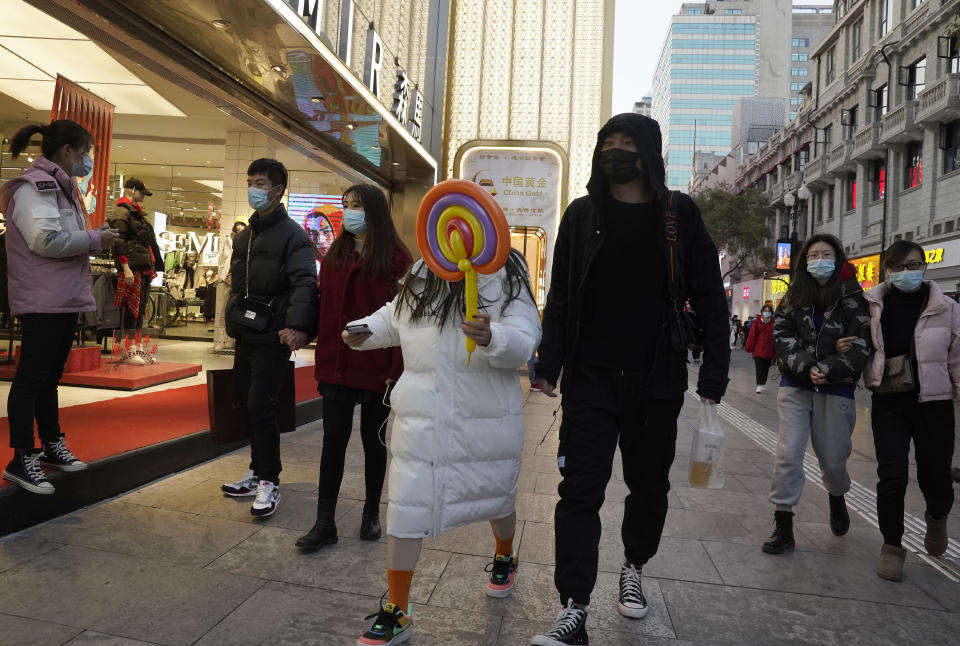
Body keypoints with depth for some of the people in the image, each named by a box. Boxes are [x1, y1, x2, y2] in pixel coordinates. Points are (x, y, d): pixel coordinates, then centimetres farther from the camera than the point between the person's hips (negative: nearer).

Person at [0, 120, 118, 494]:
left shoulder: (58, 185, 19)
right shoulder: (34, 185, -12)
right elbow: (46, 239, -24)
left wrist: (95, 237, 5)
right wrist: (96, 239, -15)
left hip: (64, 298, 10)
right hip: (42, 300, -10)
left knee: (49, 377, 16)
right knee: (32, 376, -5)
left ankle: (52, 445, 26)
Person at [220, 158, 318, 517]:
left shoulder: (292, 235, -8)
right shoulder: (244, 235, 17)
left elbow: (305, 283, -21)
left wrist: (298, 324, -36)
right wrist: (232, 319, 14)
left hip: (272, 336, -8)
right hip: (246, 334, 8)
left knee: (260, 407, -8)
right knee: (247, 404, 13)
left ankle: (269, 481, 6)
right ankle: (258, 473, 27)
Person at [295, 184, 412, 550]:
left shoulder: (396, 258, -6)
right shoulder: (335, 254, 9)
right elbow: (325, 309, 6)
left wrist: (396, 370, -14)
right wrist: (322, 362, -3)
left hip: (376, 368, -3)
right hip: (337, 366, 4)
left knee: (373, 439, 11)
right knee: (334, 440, 6)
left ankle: (372, 513, 29)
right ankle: (325, 523, 15)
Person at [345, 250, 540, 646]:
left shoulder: (506, 276, -9)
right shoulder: (421, 275, 5)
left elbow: (524, 342, -18)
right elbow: (394, 318, 21)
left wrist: (492, 339, -39)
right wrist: (366, 331, 2)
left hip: (486, 420, -2)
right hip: (422, 417, 3)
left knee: (497, 497, 21)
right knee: (405, 509, 2)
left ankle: (504, 557, 55)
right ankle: (396, 613, 20)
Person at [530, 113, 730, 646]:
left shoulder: (679, 215, 1)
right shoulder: (582, 215, 3)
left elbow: (710, 301, 0)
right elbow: (560, 298, 3)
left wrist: (713, 378, -5)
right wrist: (548, 367, -2)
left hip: (656, 382, 1)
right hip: (591, 380, 0)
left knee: (649, 485, 15)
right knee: (580, 490, -4)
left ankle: (633, 568, 41)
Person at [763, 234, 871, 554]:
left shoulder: (852, 299, -3)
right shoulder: (793, 298, 4)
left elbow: (860, 350, -8)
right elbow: (782, 339, -4)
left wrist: (824, 369, -19)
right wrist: (806, 368, -18)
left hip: (837, 390, -1)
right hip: (795, 387, 1)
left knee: (833, 460, 10)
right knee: (788, 454, -6)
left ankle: (837, 497, 45)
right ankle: (783, 526, 4)